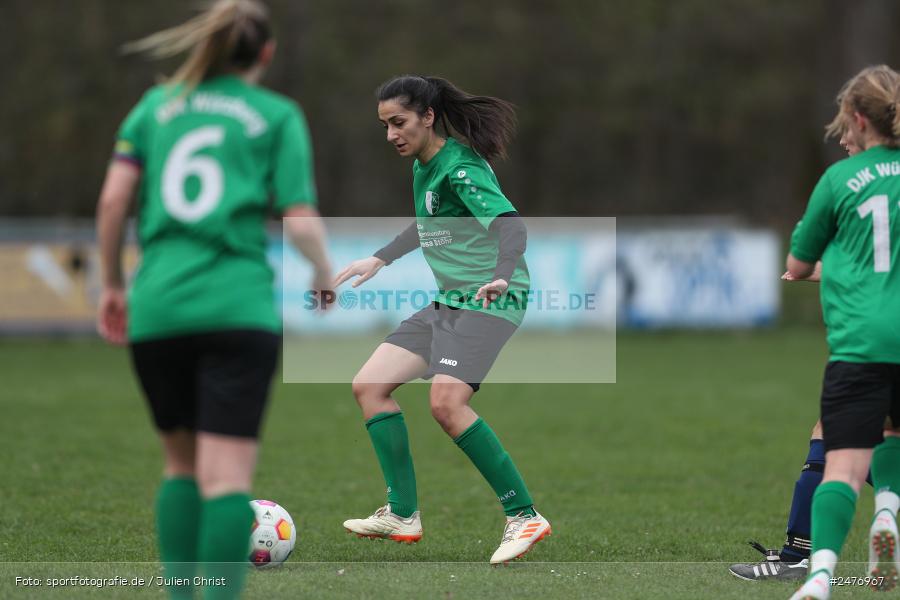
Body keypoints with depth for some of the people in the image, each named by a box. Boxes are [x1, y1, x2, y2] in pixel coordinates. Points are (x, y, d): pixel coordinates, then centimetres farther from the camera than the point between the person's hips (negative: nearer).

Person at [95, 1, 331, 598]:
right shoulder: (278, 116, 7)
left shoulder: (157, 104, 15)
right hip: (239, 307, -3)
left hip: (156, 308, 3)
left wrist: (112, 283, 18)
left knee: (183, 462, 19)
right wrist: (325, 273, 19)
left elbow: (114, 198, 6)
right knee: (228, 476, -8)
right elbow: (301, 222, 0)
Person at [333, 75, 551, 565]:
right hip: (448, 303, 10)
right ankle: (402, 515, 8)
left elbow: (510, 224, -29)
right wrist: (378, 260, 33)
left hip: (489, 301, -10)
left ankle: (524, 516, -19)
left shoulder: (460, 168, -17)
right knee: (369, 386, 4)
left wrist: (501, 276, -46)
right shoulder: (424, 166, 12)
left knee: (446, 403, -27)